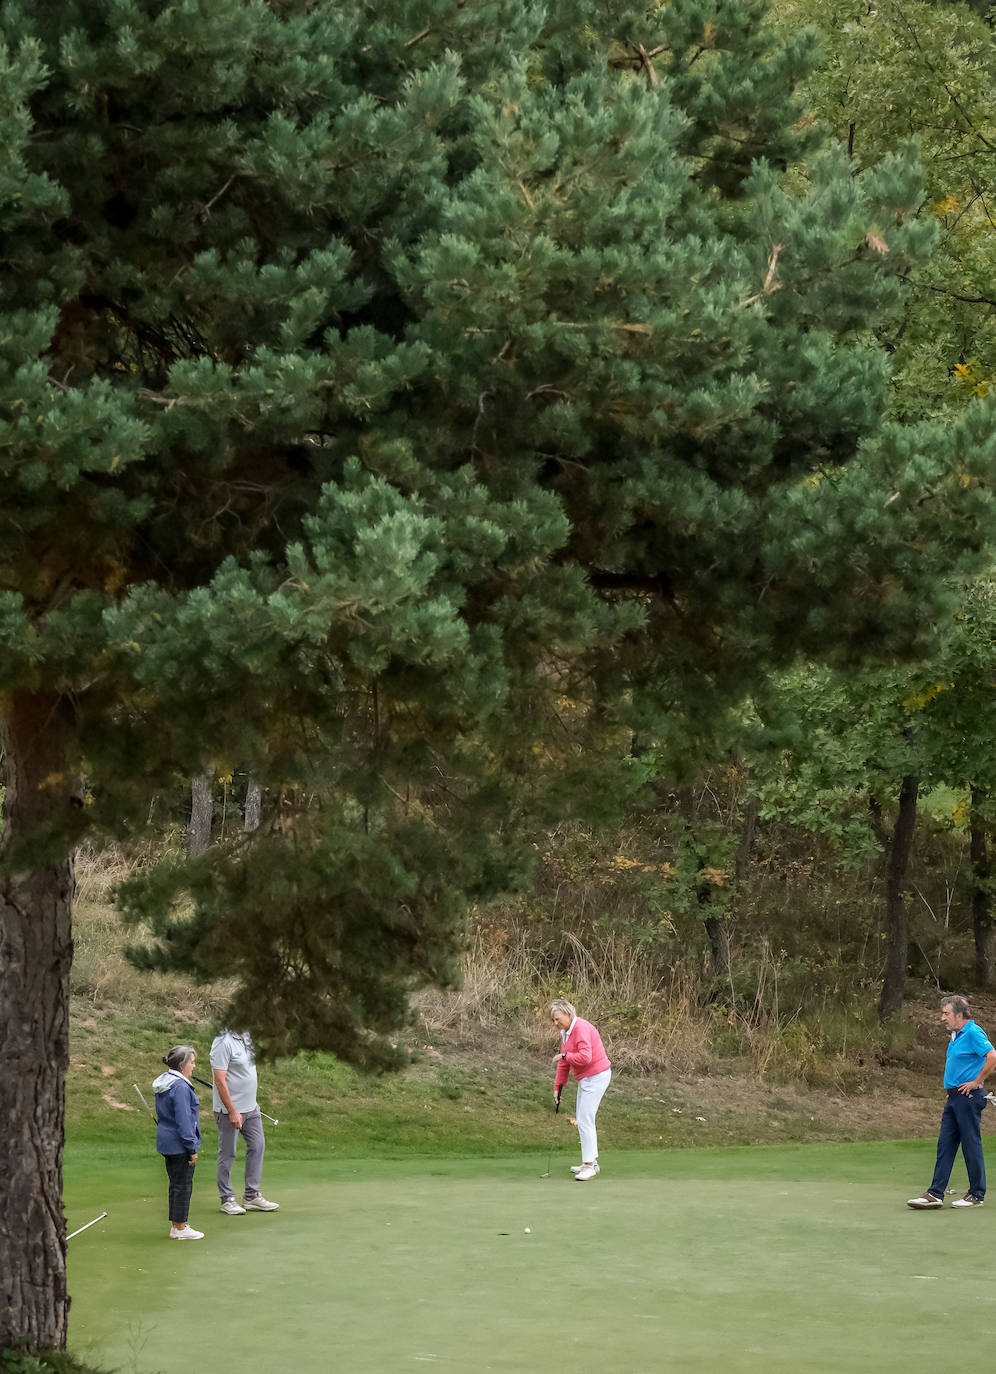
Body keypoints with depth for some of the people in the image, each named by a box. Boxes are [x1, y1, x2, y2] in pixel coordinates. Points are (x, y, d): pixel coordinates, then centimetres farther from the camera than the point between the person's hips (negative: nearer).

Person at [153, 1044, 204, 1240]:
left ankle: (176, 1225, 22)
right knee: (183, 1185, -1)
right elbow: (183, 1120, -21)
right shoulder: (180, 1087, -20)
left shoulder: (163, 1084, 11)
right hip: (179, 1144, -10)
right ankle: (180, 1228, 4)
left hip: (166, 1143, 10)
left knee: (176, 1183, 16)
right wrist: (192, 1148, -17)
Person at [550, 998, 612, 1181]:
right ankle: (591, 1162, 25)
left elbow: (585, 1056, -30)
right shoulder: (565, 1032, 12)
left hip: (596, 1076, -11)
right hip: (586, 1078, 11)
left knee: (585, 1120, -12)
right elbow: (564, 1063, 19)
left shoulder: (581, 1028, -19)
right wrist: (558, 1086, 17)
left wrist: (564, 1056, -17)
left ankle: (589, 1165, -9)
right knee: (582, 1118, 16)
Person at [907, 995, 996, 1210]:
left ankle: (976, 1195, 6)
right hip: (954, 1097, 10)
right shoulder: (956, 1035, 16)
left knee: (971, 1145, -2)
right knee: (945, 1145, 6)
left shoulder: (973, 1033, -14)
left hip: (968, 1096, -10)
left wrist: (975, 1082, -17)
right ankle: (935, 1194, 6)